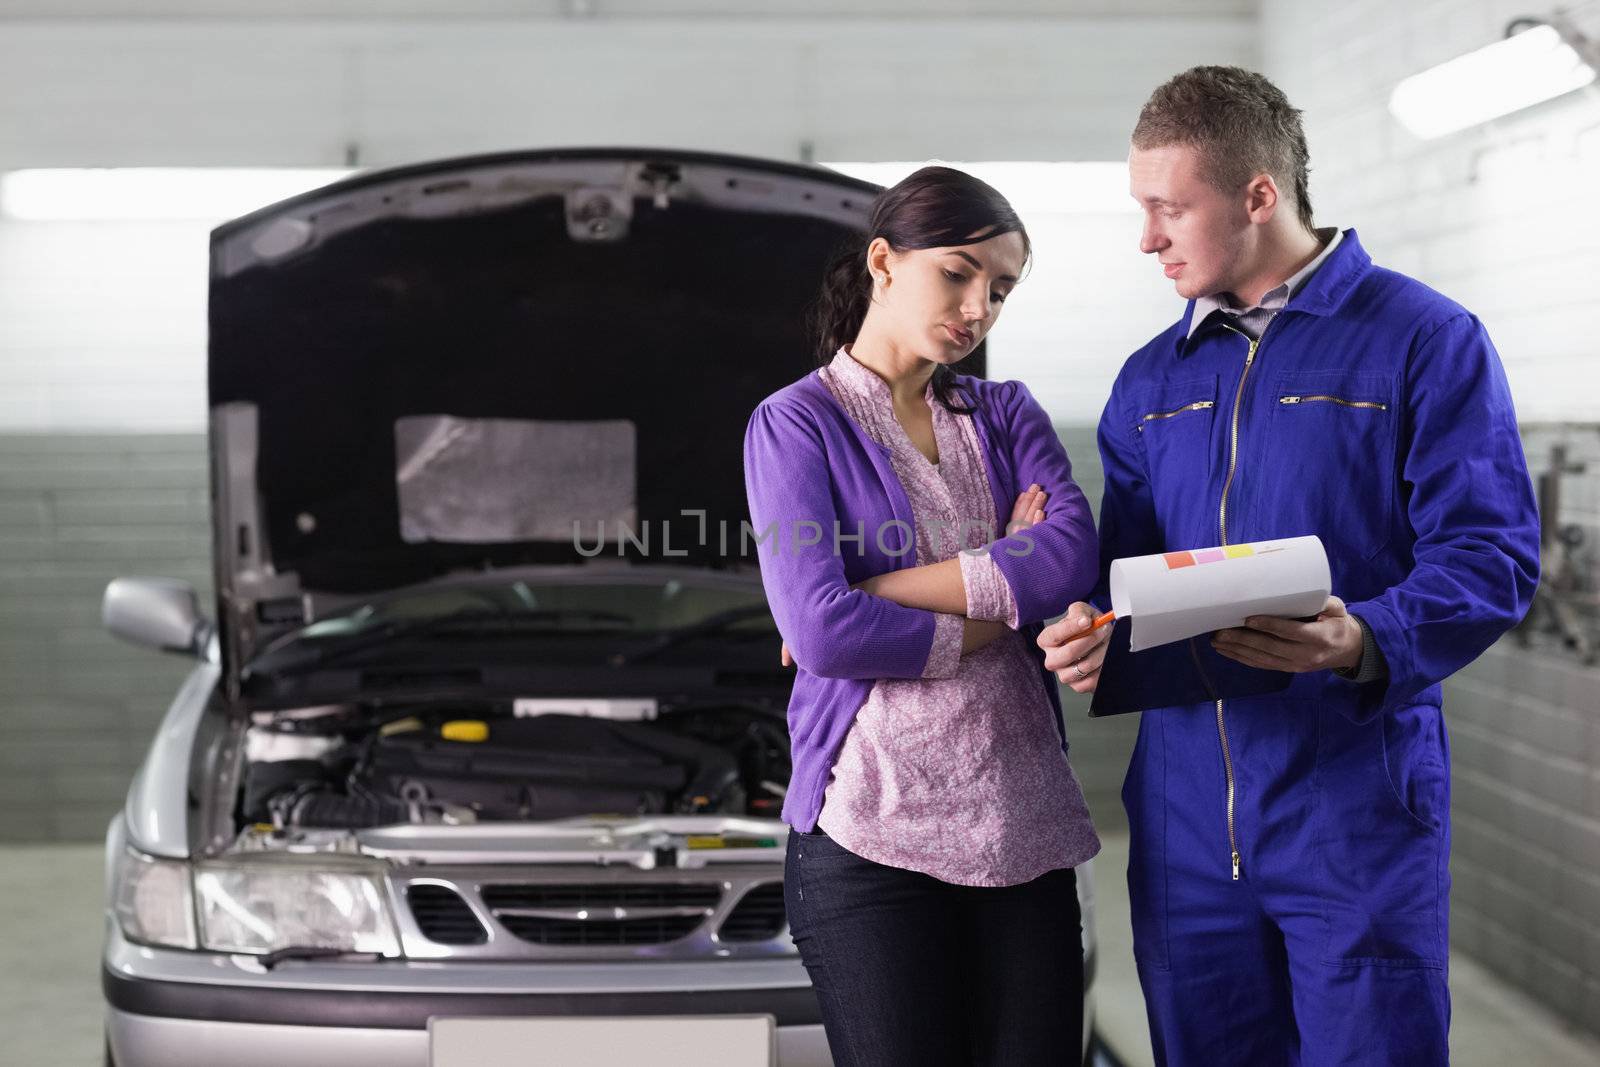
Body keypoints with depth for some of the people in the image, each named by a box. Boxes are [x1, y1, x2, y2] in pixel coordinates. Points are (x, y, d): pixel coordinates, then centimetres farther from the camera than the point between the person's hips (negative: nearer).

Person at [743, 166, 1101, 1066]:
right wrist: (1002, 600, -4)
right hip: (878, 829, -4)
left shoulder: (1007, 416, 15)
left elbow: (1073, 558, -6)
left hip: (1022, 821, 4)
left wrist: (878, 593, -10)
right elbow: (820, 632, -12)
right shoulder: (797, 425, 2)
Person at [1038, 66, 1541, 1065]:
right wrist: (1093, 632, -4)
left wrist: (1367, 643, -27)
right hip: (1187, 821, 5)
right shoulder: (1151, 379, 15)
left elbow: (1493, 553, -10)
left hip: (1355, 818, -5)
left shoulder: (1424, 341, -3)